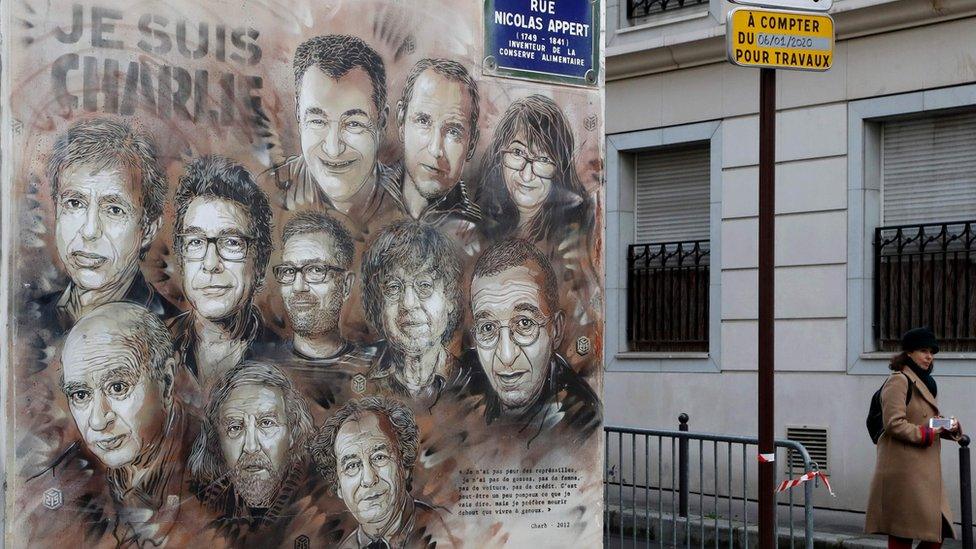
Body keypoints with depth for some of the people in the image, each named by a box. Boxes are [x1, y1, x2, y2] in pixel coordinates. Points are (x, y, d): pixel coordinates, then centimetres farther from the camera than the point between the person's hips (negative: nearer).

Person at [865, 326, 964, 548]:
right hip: (903, 469, -9)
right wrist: (927, 433, -16)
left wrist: (946, 427, 5)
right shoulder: (898, 381, -9)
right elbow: (894, 424, -18)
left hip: (925, 470, 10)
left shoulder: (923, 382, 21)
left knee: (938, 530, 5)